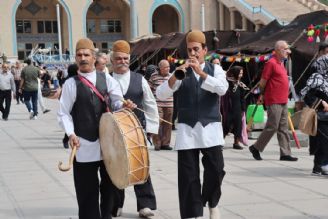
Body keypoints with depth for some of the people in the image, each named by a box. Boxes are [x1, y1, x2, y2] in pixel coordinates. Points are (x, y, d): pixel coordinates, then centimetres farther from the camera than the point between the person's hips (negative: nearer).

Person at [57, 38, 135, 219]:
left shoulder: (107, 79, 6)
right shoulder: (71, 84, -1)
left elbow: (116, 102, 0)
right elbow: (63, 113, -3)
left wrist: (124, 105, -24)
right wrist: (71, 134, -17)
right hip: (84, 145, -3)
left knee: (109, 184, 15)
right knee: (87, 191, 2)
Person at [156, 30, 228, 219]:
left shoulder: (215, 69, 9)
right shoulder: (181, 72, 8)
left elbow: (223, 88, -12)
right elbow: (160, 95, -4)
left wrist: (201, 73, -20)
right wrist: (175, 76, -19)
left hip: (211, 128, 0)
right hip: (187, 129, 0)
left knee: (216, 170, -2)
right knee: (188, 175, -1)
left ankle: (212, 203, 25)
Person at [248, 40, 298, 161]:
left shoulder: (281, 63, 15)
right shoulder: (271, 63, -12)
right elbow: (262, 83, -11)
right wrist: (264, 94, 1)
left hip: (283, 101, 9)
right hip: (274, 102, -9)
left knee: (283, 128, 7)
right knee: (272, 127, -6)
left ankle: (285, 153, 8)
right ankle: (256, 148, 8)